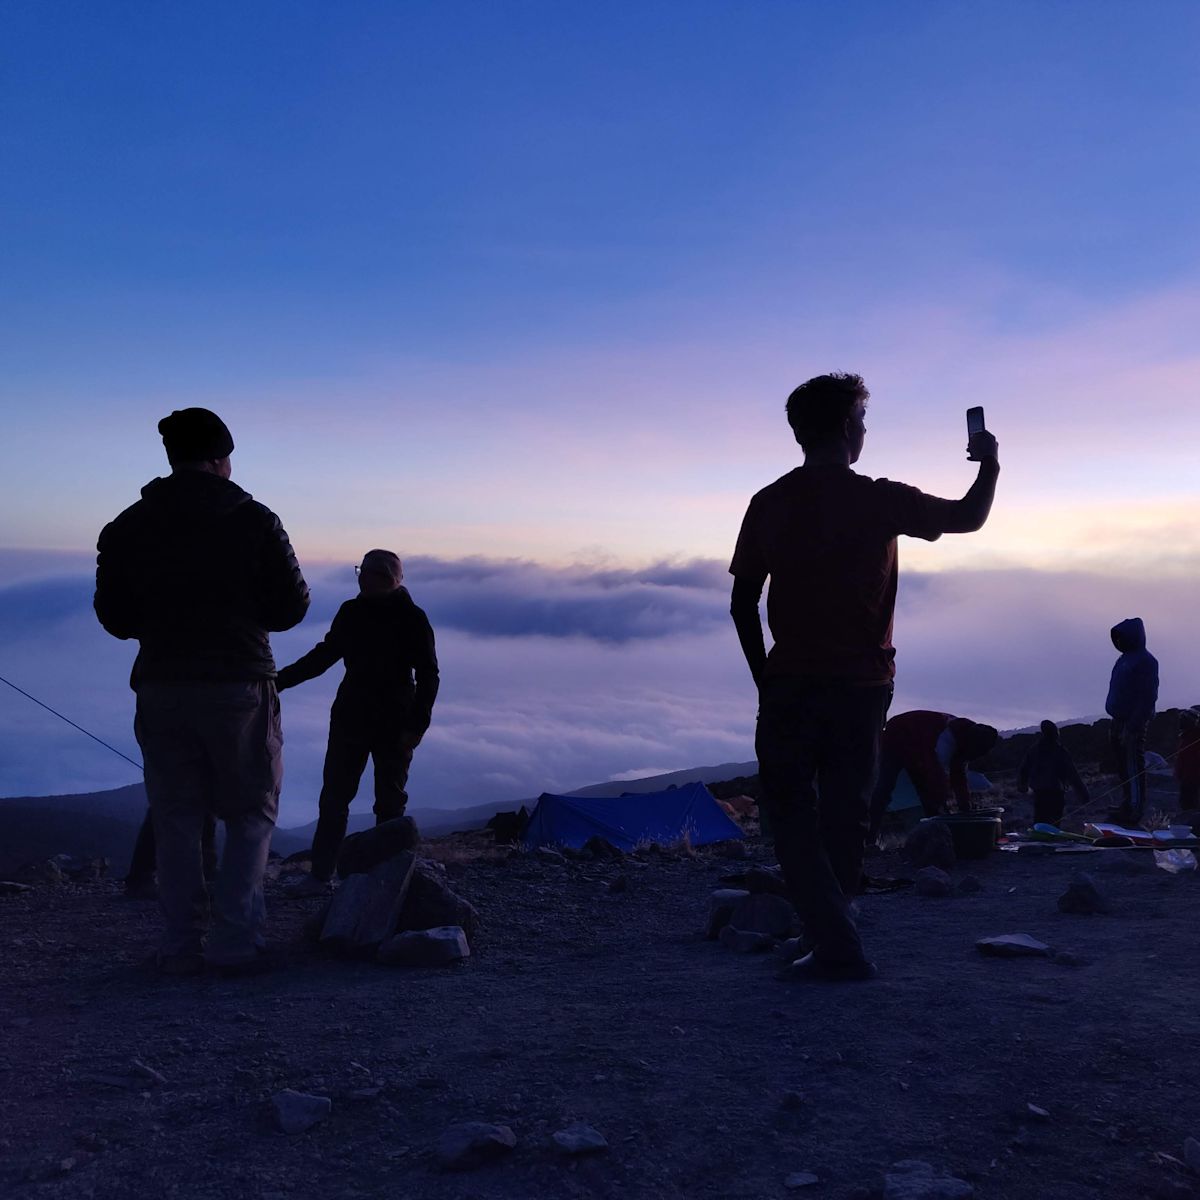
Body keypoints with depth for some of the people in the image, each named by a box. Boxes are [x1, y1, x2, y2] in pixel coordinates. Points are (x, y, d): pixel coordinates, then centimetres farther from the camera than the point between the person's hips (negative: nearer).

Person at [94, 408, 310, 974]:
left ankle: (180, 946, 10)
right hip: (238, 687, -3)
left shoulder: (127, 527, 3)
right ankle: (233, 939, 1)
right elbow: (291, 606, -4)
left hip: (161, 689, 3)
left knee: (176, 819, 12)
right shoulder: (253, 520, -5)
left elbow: (114, 617, 6)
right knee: (251, 815, 10)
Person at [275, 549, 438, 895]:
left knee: (390, 802, 5)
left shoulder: (412, 619, -9)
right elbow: (324, 654, 15)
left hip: (395, 725, -4)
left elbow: (428, 675, -8)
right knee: (333, 796, 4)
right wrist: (280, 679, 11)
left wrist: (417, 725, -16)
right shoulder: (351, 612, 3)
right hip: (350, 719, 4)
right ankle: (320, 874, 9)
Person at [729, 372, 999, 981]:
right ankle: (832, 941, 23)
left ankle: (838, 946, -2)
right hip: (863, 686, 0)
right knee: (844, 818, 14)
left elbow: (742, 603, 2)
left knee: (792, 814, 7)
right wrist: (989, 464, 27)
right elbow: (968, 517, 8)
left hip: (789, 686, 0)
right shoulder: (880, 501, -6)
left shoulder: (769, 504, -1)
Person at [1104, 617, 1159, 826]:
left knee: (1133, 768, -5)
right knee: (1123, 767, 15)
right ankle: (1128, 807, 24)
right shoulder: (1125, 658, 14)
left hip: (1133, 724, -9)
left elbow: (1148, 698, -19)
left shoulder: (1146, 661, -15)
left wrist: (1132, 727, -22)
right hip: (1120, 721, 9)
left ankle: (1135, 811, 1)